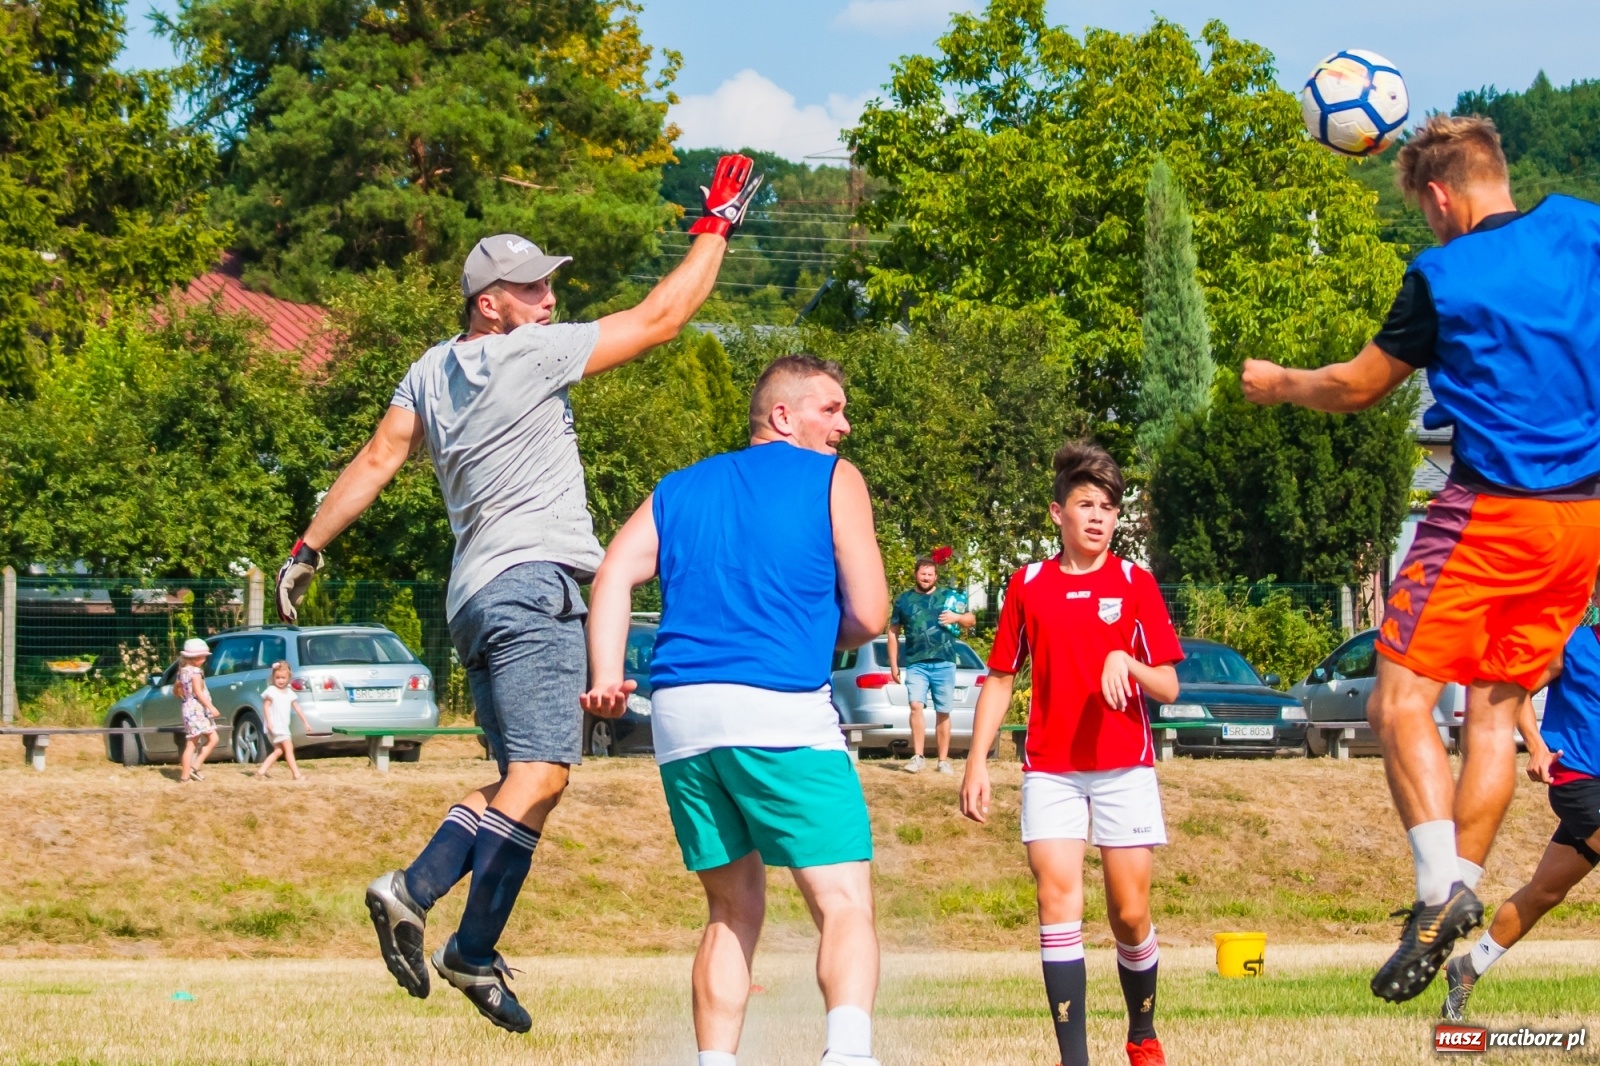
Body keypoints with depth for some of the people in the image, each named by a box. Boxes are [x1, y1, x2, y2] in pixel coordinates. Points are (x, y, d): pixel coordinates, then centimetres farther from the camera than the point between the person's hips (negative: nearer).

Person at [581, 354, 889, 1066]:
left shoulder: (679, 489, 23)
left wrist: (606, 678, -5)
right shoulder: (833, 481, 10)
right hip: (782, 712, -5)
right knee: (844, 903, -8)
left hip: (680, 715, 5)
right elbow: (868, 615, 5)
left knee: (733, 910, 17)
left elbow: (615, 573, 5)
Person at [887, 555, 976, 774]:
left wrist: (957, 617, -10)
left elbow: (972, 620, 13)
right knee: (916, 706, -16)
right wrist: (893, 664, 11)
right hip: (916, 664, 0)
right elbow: (893, 632, 16)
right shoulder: (904, 599, 12)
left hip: (944, 663, 0)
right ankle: (918, 757, -15)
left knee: (942, 712, 4)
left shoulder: (948, 596, 9)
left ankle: (944, 760, 10)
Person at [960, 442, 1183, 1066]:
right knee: (1058, 902, -13)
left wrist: (1125, 663, -19)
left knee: (1130, 915, 1)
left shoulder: (1134, 583, 3)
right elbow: (1000, 679, 13)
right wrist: (977, 762, 6)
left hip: (1123, 768, 0)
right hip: (1049, 769, 1)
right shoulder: (1028, 585, 7)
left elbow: (1168, 689, 1)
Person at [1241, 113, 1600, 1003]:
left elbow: (1360, 387, 5)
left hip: (1491, 511, -6)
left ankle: (1442, 887, -22)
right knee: (1498, 711, 11)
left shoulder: (1444, 276, -7)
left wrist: (1279, 386, 21)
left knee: (1402, 700, -6)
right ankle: (1462, 889, 8)